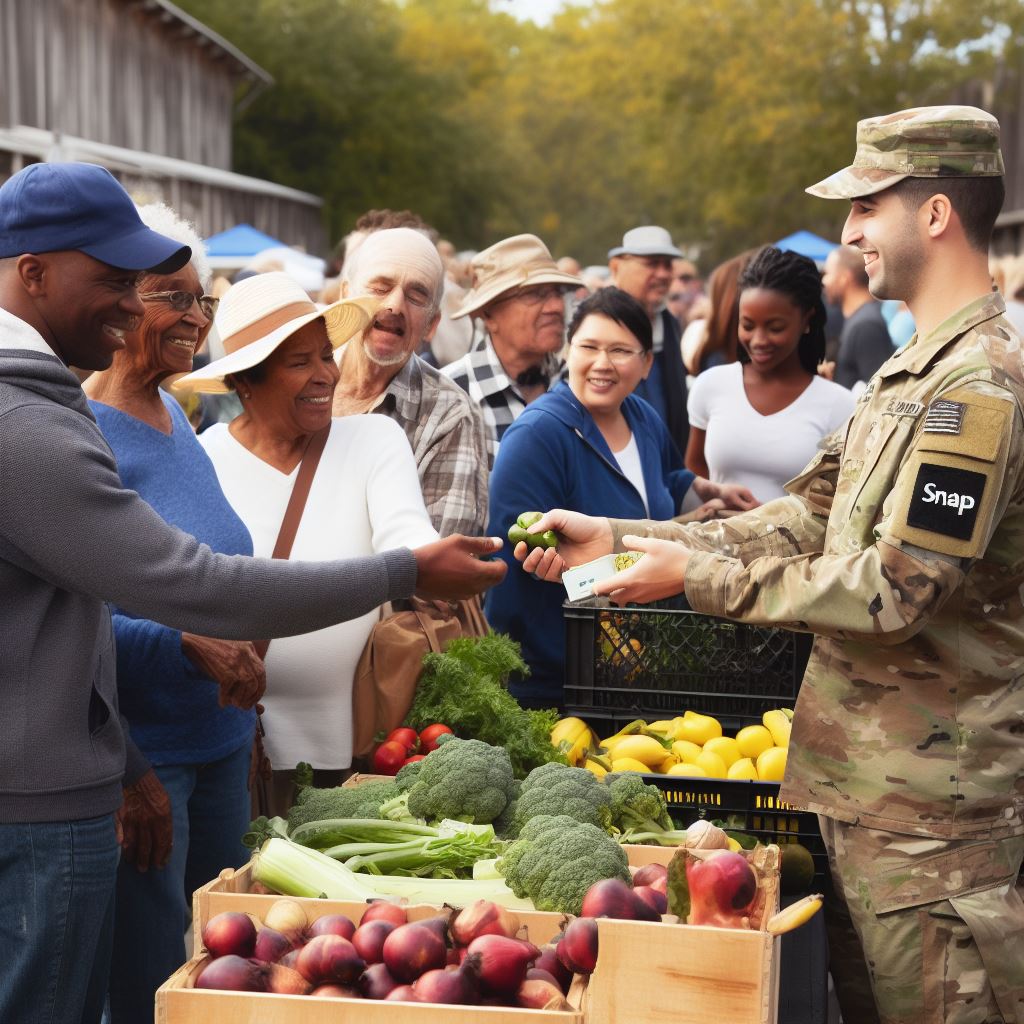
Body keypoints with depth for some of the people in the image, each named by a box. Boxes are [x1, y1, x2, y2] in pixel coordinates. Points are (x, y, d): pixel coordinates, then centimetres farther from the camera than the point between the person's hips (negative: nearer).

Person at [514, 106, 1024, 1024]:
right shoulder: (911, 373, 14)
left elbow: (895, 589, -24)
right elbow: (807, 522, 10)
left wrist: (698, 576, -17)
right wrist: (618, 538, 2)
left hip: (929, 797, -10)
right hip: (863, 775, 10)